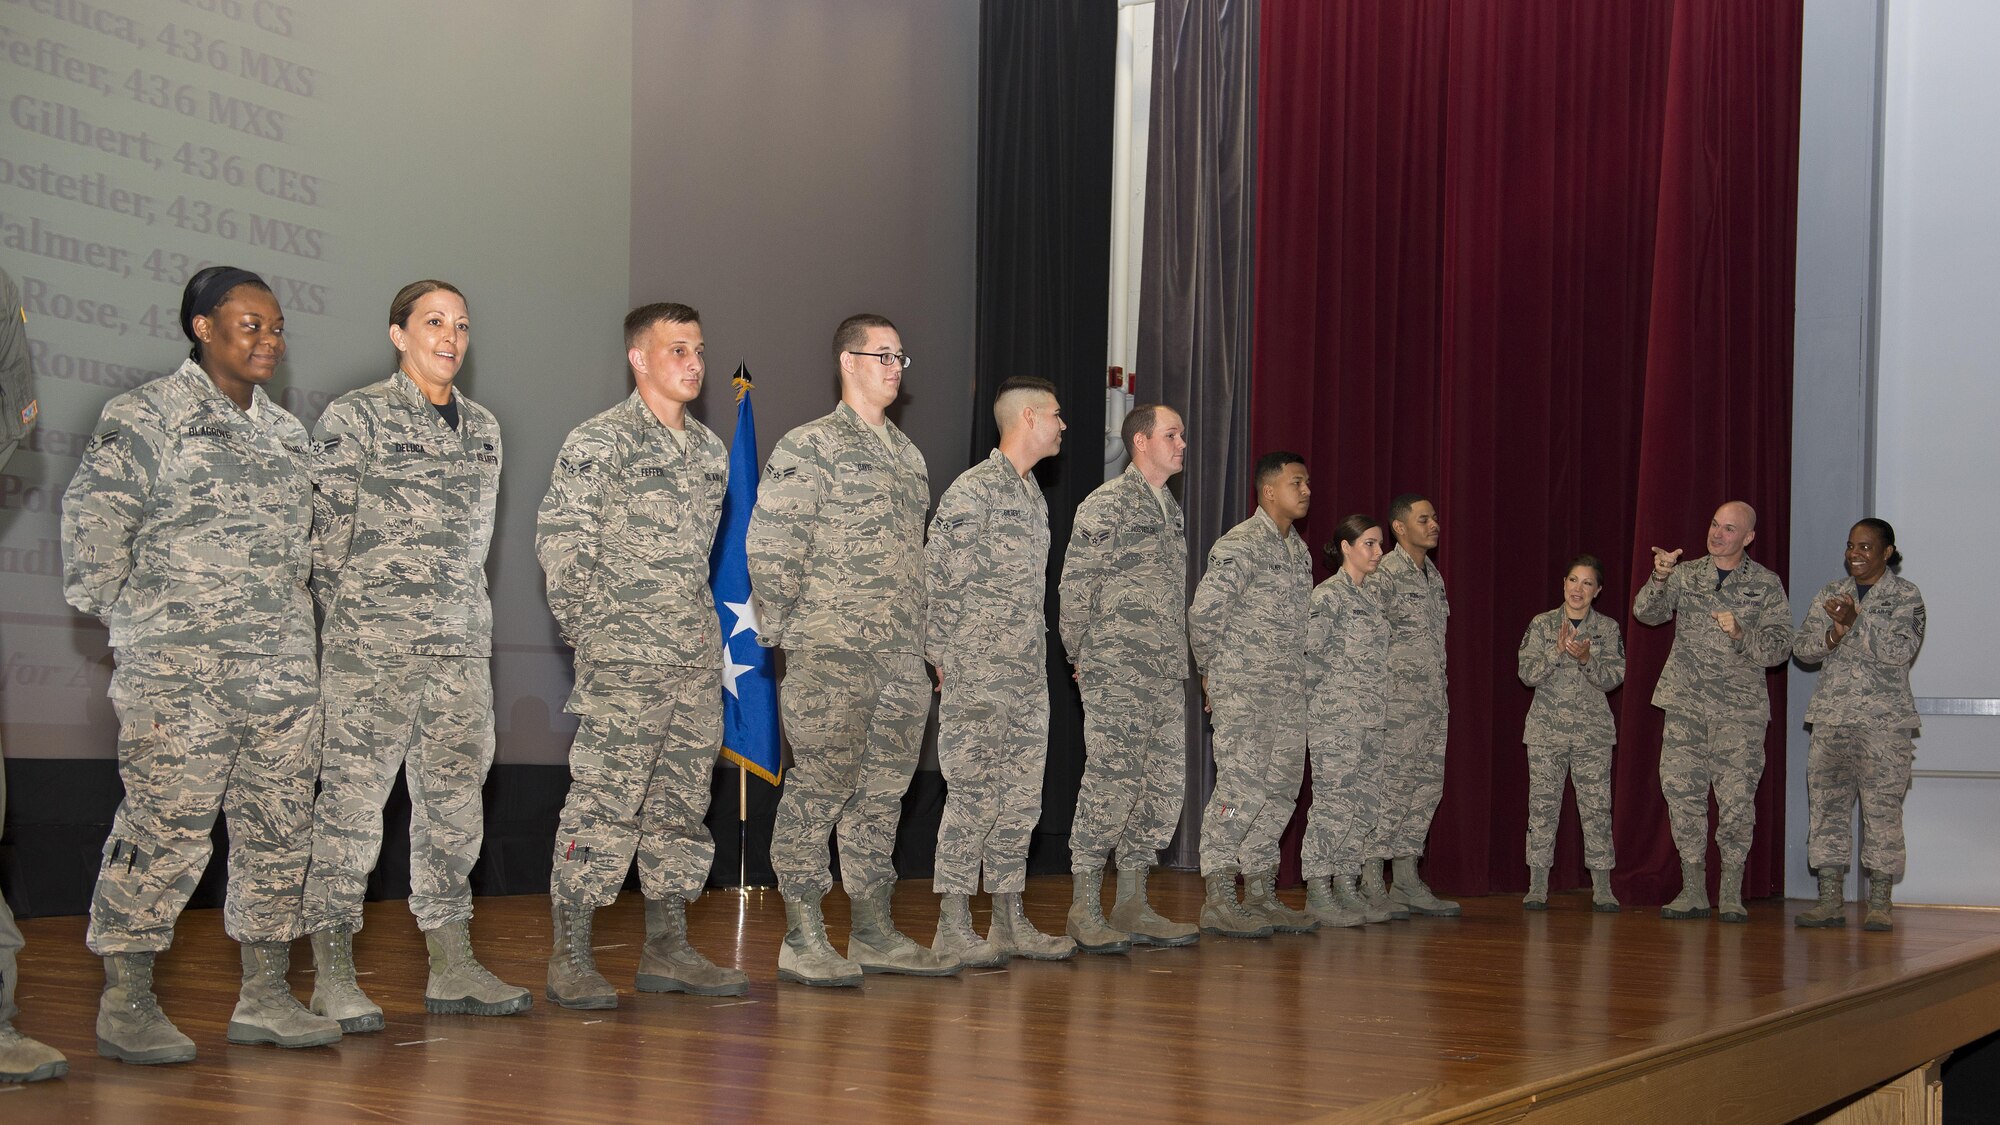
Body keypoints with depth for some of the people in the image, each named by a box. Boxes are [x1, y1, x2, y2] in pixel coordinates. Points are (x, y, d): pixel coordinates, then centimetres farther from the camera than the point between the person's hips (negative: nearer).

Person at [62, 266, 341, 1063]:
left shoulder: (288, 434, 17)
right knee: (165, 827, -8)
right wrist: (122, 611, -5)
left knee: (279, 830, 7)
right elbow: (92, 516, -7)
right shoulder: (146, 418, -3)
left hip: (284, 668, 7)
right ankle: (125, 1004, 1)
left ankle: (265, 996, 16)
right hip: (181, 668, -7)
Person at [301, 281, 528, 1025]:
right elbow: (326, 526, -3)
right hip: (372, 643, -6)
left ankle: (452, 968, 15)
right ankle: (333, 976, -1)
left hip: (461, 643, 6)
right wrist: (349, 616, -3)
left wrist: (463, 614, 15)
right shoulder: (356, 417, -2)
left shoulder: (482, 428, 16)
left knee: (455, 797, 8)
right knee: (353, 797, -6)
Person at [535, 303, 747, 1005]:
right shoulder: (599, 443, -6)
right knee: (604, 802, -8)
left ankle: (667, 948, 17)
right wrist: (587, 627, -9)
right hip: (624, 660, -7)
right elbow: (559, 540, -11)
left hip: (698, 658, 7)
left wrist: (697, 622, 18)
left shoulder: (710, 448, 16)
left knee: (682, 803, 10)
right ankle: (571, 958, -2)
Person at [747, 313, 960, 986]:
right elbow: (769, 544, -8)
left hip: (902, 654, 7)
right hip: (832, 654, -7)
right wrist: (782, 627, -9)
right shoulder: (810, 446, -3)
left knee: (883, 792, 10)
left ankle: (873, 932, 17)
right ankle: (803, 941, -3)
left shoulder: (907, 453, 20)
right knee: (820, 787, -7)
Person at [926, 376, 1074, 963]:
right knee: (974, 795, -7)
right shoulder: (972, 490, -10)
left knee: (1021, 797, 10)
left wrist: (1041, 658, 19)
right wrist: (943, 661, -12)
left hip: (1029, 674, 9)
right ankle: (953, 925, -1)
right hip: (978, 675, -9)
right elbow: (937, 582, -11)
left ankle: (1009, 920, 16)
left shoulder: (1034, 495, 17)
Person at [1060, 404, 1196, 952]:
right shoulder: (1107, 504, -6)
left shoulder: (1171, 510, 19)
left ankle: (1132, 906, 14)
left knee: (1163, 785, 7)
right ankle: (1085, 911, -5)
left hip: (1167, 675, 8)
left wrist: (1183, 664, 17)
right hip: (1117, 672, -8)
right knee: (1111, 783, -10)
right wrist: (1080, 656, -6)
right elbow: (1074, 585, -8)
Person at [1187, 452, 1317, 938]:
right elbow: (1203, 611, -15)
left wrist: (1295, 671, 16)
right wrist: (1213, 670, -5)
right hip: (1243, 688, -9)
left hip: (1289, 690, 9)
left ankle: (1261, 894, 16)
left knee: (1281, 789, 9)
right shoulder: (1240, 545, -11)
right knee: (1241, 787, -11)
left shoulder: (1299, 550, 17)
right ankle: (1218, 901, -6)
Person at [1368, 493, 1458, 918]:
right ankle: (1371, 883, -6)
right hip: (1399, 701, -9)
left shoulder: (1433, 575, 17)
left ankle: (1407, 881, 13)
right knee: (1391, 788, -9)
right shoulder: (1385, 573, -8)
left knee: (1427, 788, 8)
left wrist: (1444, 694, 20)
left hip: (1434, 703, 9)